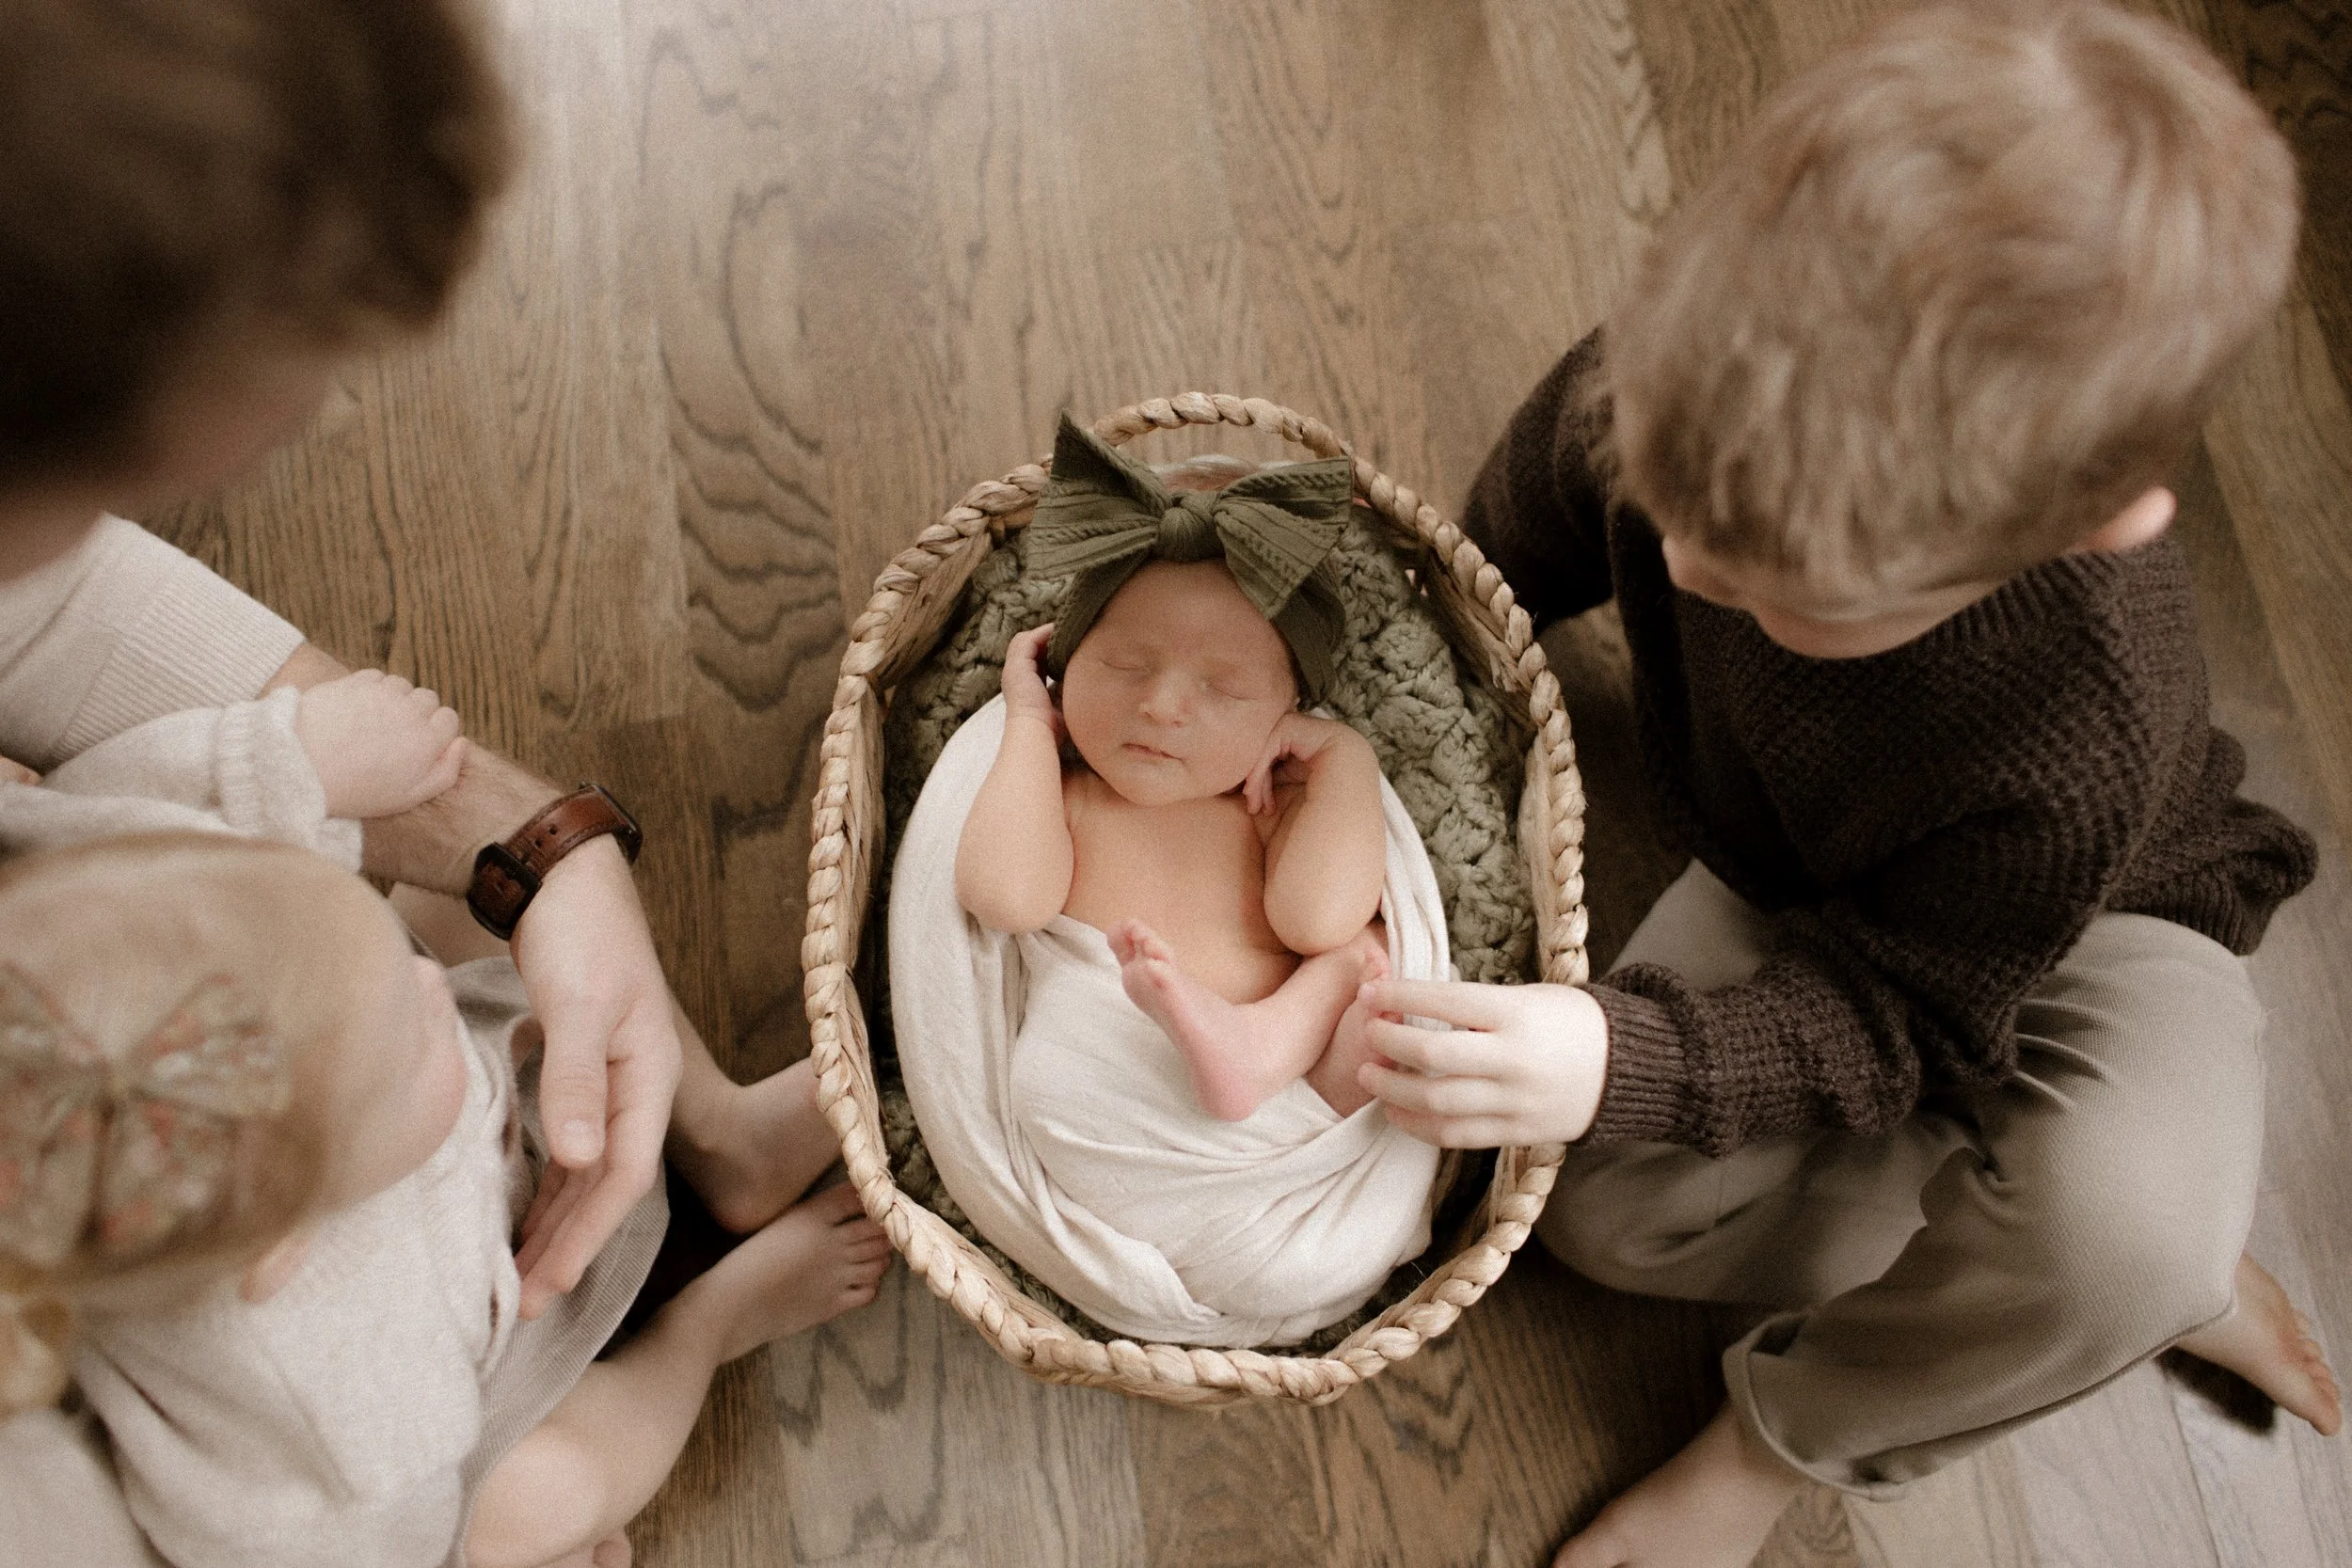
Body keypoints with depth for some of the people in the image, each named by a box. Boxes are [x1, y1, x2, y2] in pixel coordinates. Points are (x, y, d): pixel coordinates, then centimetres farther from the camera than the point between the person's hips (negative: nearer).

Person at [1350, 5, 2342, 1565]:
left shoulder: (2075, 745, -45)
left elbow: (1895, 1017, -30)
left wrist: (1626, 1058, -46)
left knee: (2122, 1226, -37)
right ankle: (2159, 1271, 2)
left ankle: (1777, 1441, -4)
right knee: (1612, 1205, -16)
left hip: (2100, 923, -5)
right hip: (1794, 893, 5)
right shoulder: (1672, 394, -31)